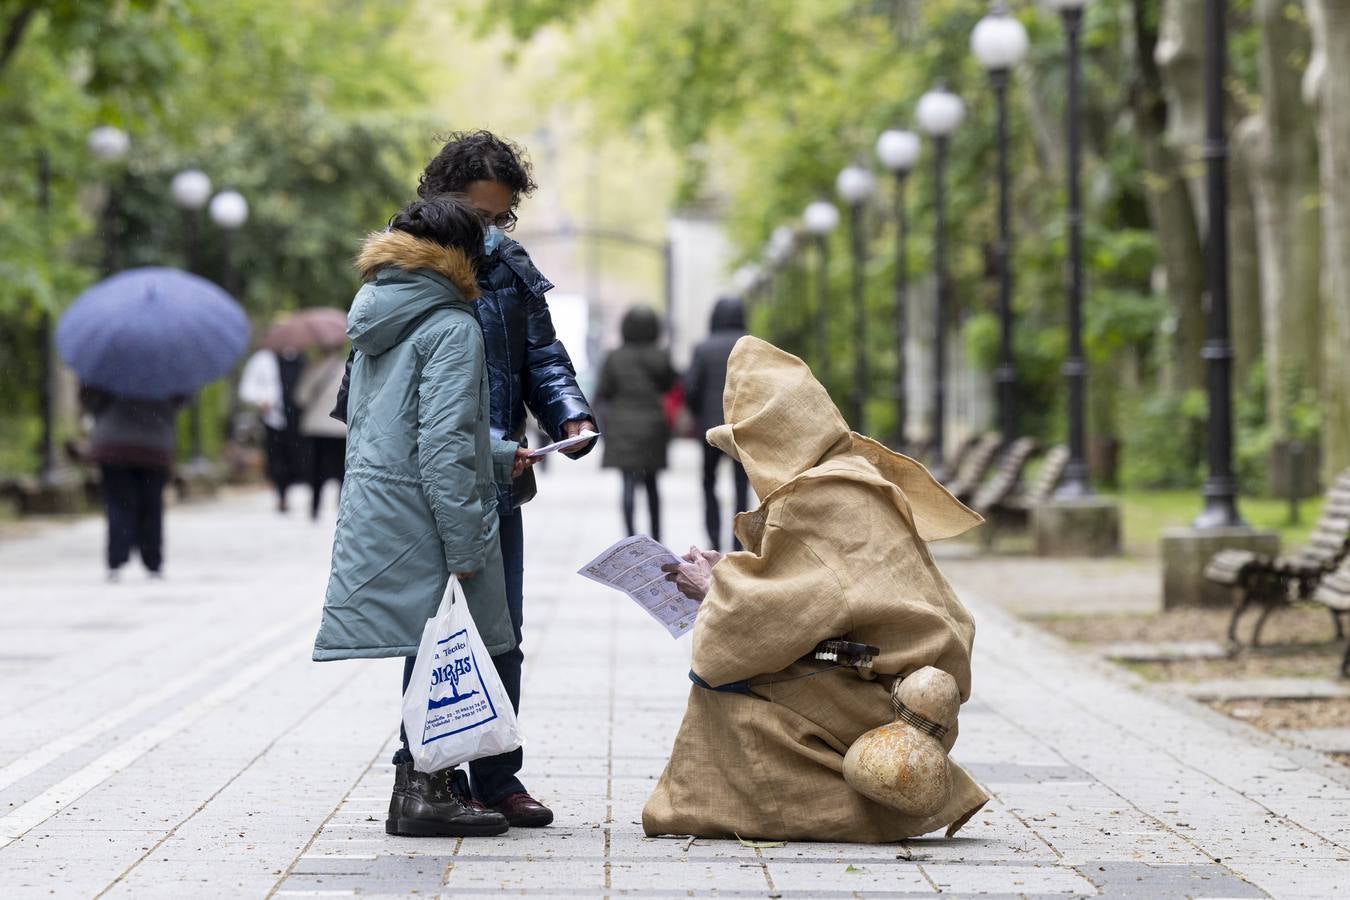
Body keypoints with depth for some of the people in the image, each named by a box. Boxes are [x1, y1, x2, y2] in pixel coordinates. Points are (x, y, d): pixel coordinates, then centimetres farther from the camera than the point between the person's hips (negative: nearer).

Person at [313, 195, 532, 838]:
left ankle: (427, 778, 20)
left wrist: (498, 457, 34)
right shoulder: (452, 328, -11)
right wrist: (463, 548, -17)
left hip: (373, 514, 9)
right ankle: (424, 791, 1)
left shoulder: (377, 327, 17)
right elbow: (443, 447, -18)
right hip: (424, 522, -8)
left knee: (429, 652, 14)